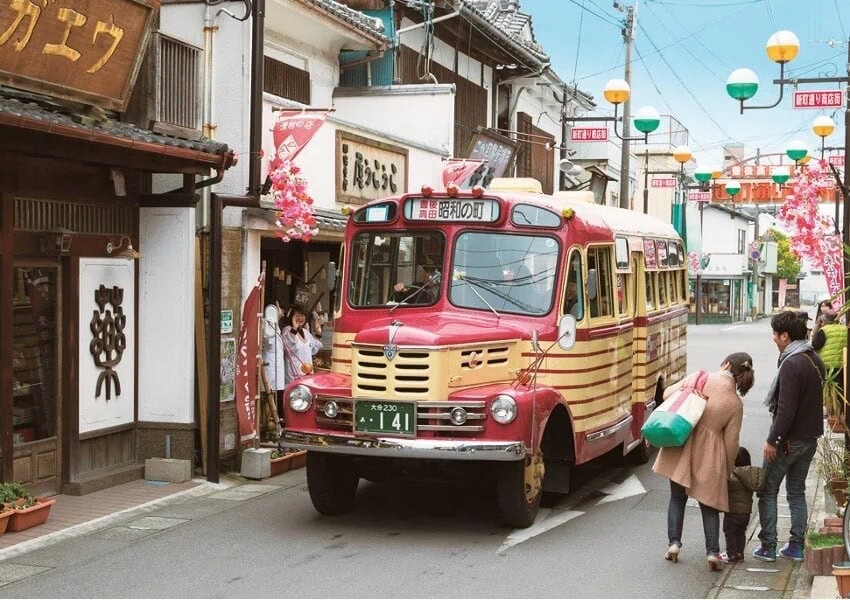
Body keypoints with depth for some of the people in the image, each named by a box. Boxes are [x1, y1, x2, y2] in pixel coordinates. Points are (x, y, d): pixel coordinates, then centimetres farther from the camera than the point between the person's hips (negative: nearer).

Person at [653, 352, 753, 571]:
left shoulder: (697, 378, -6)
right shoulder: (735, 403, -6)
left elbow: (668, 394, 5)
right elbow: (730, 444, -3)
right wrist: (727, 470, 11)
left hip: (680, 450, 1)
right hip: (708, 457, -1)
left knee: (677, 498, 18)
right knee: (709, 504, 12)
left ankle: (673, 543, 13)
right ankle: (712, 552, 3)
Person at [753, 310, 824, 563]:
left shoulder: (791, 364, -21)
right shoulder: (815, 360, 7)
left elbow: (786, 409, -24)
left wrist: (772, 440, -19)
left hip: (789, 440, -8)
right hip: (809, 437, 8)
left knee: (768, 492, 4)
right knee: (797, 492, 16)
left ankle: (768, 547, 5)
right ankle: (796, 546, 18)